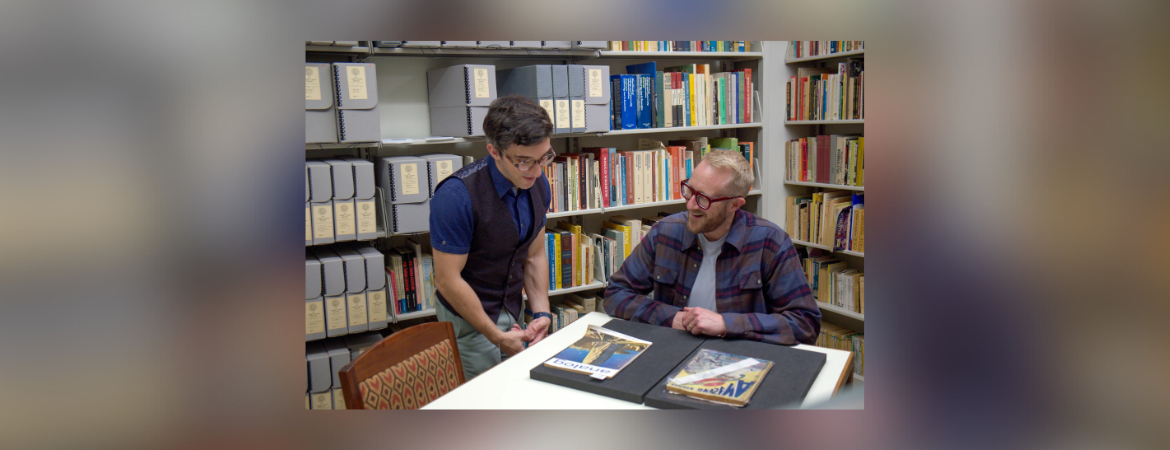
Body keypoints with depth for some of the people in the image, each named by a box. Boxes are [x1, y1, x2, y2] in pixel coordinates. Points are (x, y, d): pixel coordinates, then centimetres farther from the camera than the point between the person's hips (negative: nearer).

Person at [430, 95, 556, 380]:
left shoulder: (537, 185, -3)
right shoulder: (457, 196, -25)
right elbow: (447, 281, -21)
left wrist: (542, 313, -5)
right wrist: (497, 336, -16)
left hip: (512, 314, 6)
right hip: (468, 317, -6)